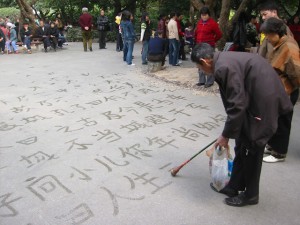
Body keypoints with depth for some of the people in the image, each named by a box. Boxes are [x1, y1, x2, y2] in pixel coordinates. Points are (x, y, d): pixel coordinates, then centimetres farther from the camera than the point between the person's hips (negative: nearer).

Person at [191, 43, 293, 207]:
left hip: (262, 105, -9)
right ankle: (234, 187, 33)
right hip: (258, 100, 10)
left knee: (251, 151, 6)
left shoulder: (223, 67, -21)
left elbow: (237, 105, -22)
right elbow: (237, 99, 21)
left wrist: (226, 135, -11)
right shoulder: (225, 58, 11)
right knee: (242, 146, 17)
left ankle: (250, 195, 27)